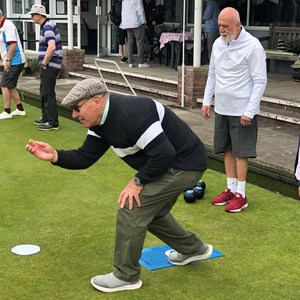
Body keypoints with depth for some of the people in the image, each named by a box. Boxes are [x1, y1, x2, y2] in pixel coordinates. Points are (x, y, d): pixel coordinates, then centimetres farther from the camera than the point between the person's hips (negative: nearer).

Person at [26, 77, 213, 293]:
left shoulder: (130, 115, -31)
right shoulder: (102, 121, 1)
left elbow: (164, 154, -31)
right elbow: (85, 157, 4)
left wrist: (138, 181, -20)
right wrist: (55, 156, -12)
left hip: (185, 165, -10)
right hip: (172, 163, 10)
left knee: (131, 209, -12)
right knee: (150, 211, 24)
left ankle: (126, 276, 6)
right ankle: (193, 249, 44)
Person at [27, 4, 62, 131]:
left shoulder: (47, 27, -18)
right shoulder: (46, 26, 14)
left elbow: (51, 47, -34)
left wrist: (44, 63, -21)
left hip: (50, 66, -10)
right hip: (48, 65, 10)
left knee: (48, 93, -5)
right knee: (44, 91, 19)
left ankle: (53, 122, 0)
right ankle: (46, 118, 30)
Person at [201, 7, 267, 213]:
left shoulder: (252, 46, -15)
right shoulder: (218, 43, 5)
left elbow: (260, 81, -14)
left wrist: (249, 111, -17)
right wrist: (207, 101, 11)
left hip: (242, 110, -6)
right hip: (221, 109, 6)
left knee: (240, 152, 0)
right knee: (227, 150, 12)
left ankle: (241, 195, 9)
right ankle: (231, 189, 23)